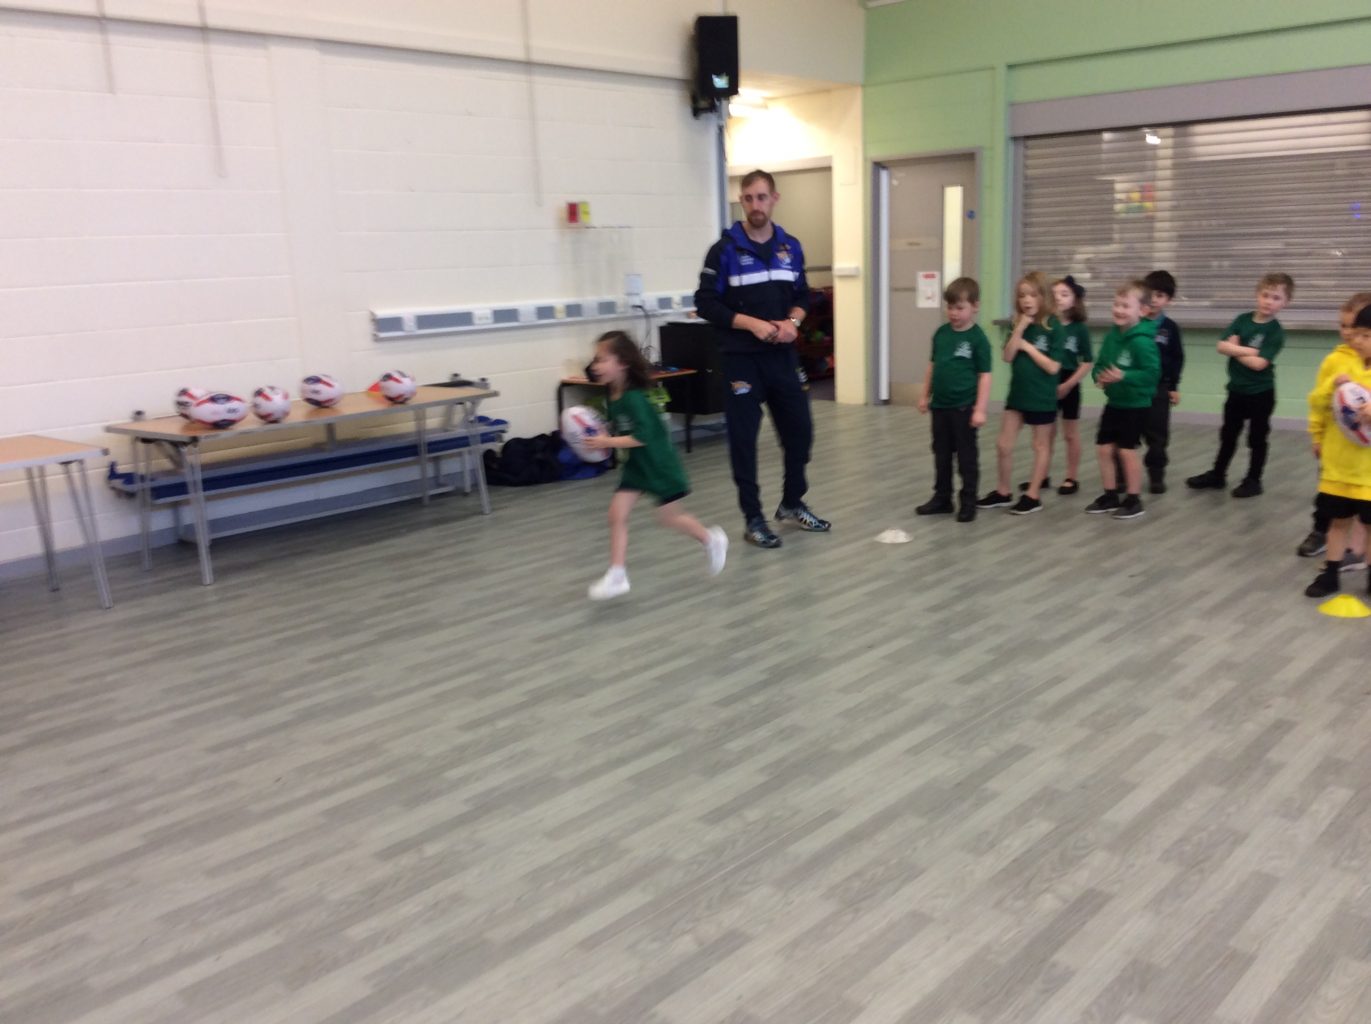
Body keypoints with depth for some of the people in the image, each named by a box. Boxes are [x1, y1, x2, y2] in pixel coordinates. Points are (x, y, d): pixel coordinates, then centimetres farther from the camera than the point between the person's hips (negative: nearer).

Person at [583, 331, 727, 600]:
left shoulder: (634, 397, -27)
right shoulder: (612, 395, 0)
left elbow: (642, 436, -31)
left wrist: (608, 442, -30)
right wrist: (601, 439, -3)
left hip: (658, 464, -8)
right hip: (636, 464, 8)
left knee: (669, 517, 7)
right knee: (616, 513, -3)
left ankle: (712, 539, 32)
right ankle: (617, 575, 1)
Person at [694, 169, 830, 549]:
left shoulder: (791, 247, 7)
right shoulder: (724, 250, -7)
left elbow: (802, 295, 15)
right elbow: (706, 303, -8)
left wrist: (792, 322, -7)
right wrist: (753, 324, -18)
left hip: (783, 355, 5)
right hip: (741, 359, -4)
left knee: (799, 429, 10)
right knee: (744, 438, 0)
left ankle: (792, 504, 30)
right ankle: (753, 519, 11)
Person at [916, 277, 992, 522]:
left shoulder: (978, 338, -10)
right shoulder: (941, 333, 6)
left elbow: (984, 376, -10)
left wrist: (980, 409, -14)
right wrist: (925, 396, 14)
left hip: (964, 408, -6)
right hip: (940, 405, 6)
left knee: (967, 456, 5)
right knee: (941, 454, 14)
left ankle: (968, 502, 14)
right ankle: (942, 498, 25)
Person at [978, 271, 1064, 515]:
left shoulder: (1053, 327, -12)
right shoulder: (1018, 325, 3)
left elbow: (1053, 367, -16)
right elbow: (1008, 356, -9)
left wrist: (1028, 347, -15)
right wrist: (1020, 329, -17)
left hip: (1042, 397, -5)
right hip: (1017, 394, 5)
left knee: (1041, 446, 10)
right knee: (1003, 446, 7)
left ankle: (1033, 494, 18)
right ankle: (1002, 492, 21)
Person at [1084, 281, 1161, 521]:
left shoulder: (1142, 341, -20)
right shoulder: (1111, 335, 3)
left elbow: (1152, 373, -22)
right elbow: (1100, 363, 10)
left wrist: (1123, 377, -30)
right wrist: (1099, 376, -11)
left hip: (1136, 405, -7)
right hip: (1113, 403, 7)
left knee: (1126, 451, -3)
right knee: (1103, 449, 8)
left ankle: (1133, 499, 11)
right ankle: (1110, 495, 22)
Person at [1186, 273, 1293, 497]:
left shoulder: (1276, 332, -16)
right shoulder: (1242, 320, -2)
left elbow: (1259, 363, -24)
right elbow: (1222, 346, -9)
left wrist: (1235, 350, -12)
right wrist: (1249, 351, -21)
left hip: (1261, 394, -5)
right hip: (1236, 390, 5)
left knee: (1257, 439, 8)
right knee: (1227, 435, 17)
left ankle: (1253, 480, 19)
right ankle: (1217, 475, 29)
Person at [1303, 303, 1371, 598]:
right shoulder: (1336, 360, -1)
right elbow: (1316, 402, 3)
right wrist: (1332, 386, -16)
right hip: (1338, 460, 2)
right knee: (1339, 520, 13)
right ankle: (1330, 574, 25)